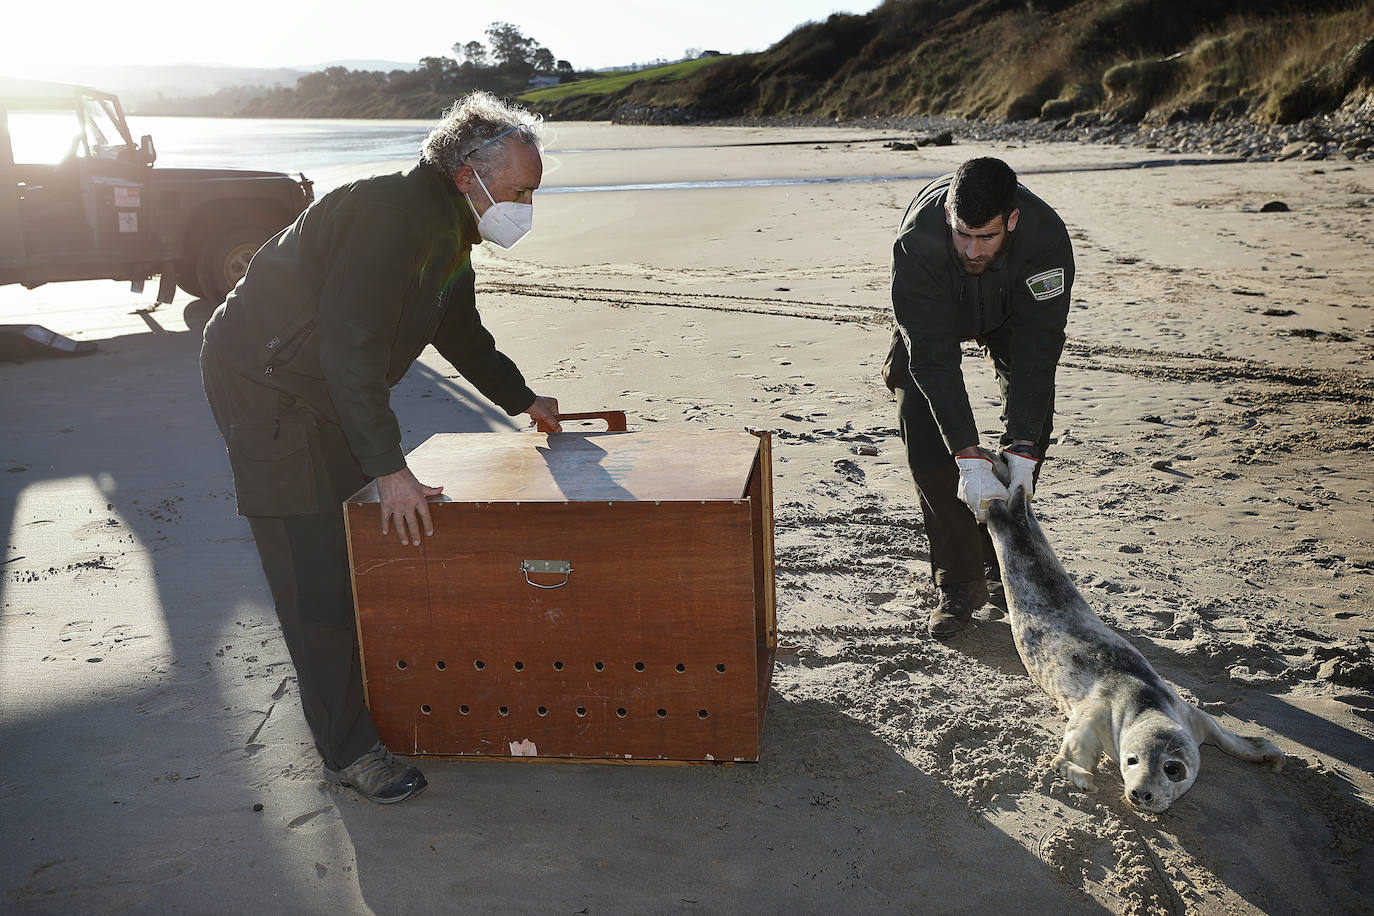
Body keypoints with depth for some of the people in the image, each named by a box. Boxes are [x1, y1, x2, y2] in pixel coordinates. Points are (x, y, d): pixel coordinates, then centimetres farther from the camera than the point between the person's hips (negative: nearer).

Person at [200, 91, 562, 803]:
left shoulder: (450, 232, 5)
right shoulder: (393, 212, -27)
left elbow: (461, 333, 22)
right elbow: (351, 345, -34)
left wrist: (521, 399, 26)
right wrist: (389, 468, -35)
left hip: (327, 390, 10)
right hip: (263, 383, -10)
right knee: (315, 571, -8)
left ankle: (370, 687, 29)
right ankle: (349, 751, 1)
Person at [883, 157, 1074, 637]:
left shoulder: (1046, 236, -38)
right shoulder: (917, 240, -41)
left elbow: (1037, 346, -36)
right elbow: (932, 355, -40)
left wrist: (1021, 452, -42)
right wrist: (969, 457, -45)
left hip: (1011, 312, 1)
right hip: (934, 314, -1)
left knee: (1032, 417, -12)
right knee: (922, 424, -16)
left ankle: (1001, 564, 5)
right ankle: (960, 583, -9)